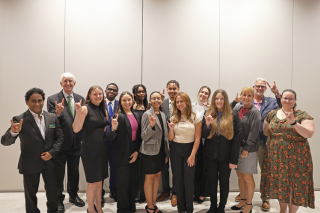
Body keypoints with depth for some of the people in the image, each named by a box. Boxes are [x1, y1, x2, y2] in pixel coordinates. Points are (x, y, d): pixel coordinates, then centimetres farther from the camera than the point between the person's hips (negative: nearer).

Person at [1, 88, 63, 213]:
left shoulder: (52, 117, -2)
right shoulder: (19, 120, -13)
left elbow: (59, 137, 3)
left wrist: (52, 152, -11)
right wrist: (13, 132, -38)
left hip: (50, 161, 3)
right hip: (30, 164, -3)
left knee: (52, 191, 19)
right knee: (31, 193, 16)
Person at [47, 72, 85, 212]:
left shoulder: (80, 99, 2)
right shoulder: (53, 99, -9)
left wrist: (83, 138, 0)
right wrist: (58, 113, -32)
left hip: (76, 143, 4)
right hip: (60, 143, -3)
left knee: (74, 172, 20)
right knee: (59, 174, 12)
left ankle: (73, 195, 39)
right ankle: (58, 200, 30)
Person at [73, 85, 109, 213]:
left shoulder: (104, 110, 9)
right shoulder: (85, 108, -10)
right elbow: (76, 129, -19)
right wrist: (78, 112, -29)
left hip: (102, 148, 6)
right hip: (90, 149, -6)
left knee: (100, 180, 16)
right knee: (93, 182, 1)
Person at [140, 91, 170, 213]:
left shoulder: (162, 115, 9)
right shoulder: (147, 114, -12)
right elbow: (144, 136, -13)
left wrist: (167, 153, 14)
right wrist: (151, 125, -32)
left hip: (160, 150, 7)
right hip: (150, 151, -7)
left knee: (157, 176, 13)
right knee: (150, 178, 3)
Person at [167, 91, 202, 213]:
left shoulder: (195, 118, -3)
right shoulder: (174, 118, 3)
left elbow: (197, 138, -5)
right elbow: (170, 138, 5)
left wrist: (192, 155, -10)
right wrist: (171, 129, -14)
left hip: (189, 149, -2)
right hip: (175, 150, 3)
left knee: (189, 180, 1)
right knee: (178, 179, 9)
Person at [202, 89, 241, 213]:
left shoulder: (233, 115, -7)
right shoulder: (208, 114, 0)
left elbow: (237, 138, -8)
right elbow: (204, 136, -1)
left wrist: (234, 159, -10)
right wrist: (207, 124, -21)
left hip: (226, 156, -2)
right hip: (210, 155, 2)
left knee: (224, 183, 13)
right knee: (212, 182, 14)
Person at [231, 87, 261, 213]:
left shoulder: (255, 112, -9)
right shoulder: (237, 108, 7)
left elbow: (253, 133, -13)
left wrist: (246, 149, -15)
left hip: (249, 149, -5)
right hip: (237, 147, 5)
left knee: (247, 177, 5)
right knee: (240, 175, 14)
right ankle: (242, 200, 31)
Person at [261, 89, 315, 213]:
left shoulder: (302, 115, -3)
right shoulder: (272, 114, 6)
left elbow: (309, 134, -15)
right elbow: (266, 132, 15)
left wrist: (293, 122, -24)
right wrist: (276, 138, 1)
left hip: (296, 158, -3)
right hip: (276, 156, 3)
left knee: (295, 186, 4)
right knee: (280, 185, 14)